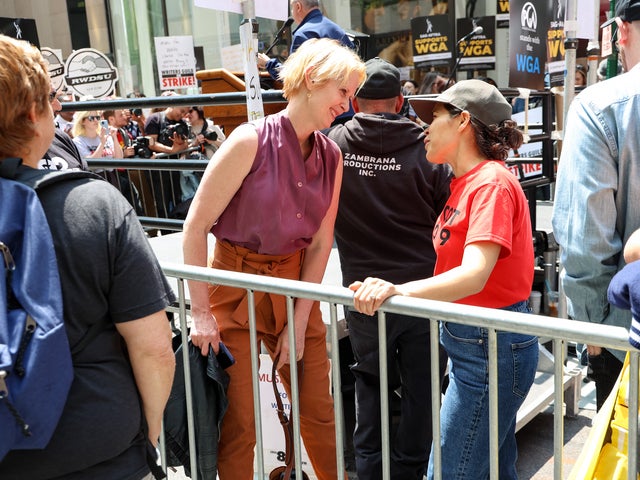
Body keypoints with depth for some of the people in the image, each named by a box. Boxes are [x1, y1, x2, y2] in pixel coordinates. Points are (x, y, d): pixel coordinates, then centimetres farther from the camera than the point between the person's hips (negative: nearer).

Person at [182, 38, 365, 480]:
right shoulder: (251, 141, -15)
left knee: (318, 411, 13)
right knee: (238, 423, 4)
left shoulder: (331, 156, 1)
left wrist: (299, 323, -2)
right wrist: (200, 311, -15)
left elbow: (320, 244, 2)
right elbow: (196, 227, -15)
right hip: (236, 285, -4)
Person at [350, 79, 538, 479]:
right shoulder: (466, 181, 13)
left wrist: (399, 290, -44)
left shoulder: (491, 183, -17)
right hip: (475, 341, 10)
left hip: (491, 346, -10)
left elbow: (474, 276, -30)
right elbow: (462, 269, 9)